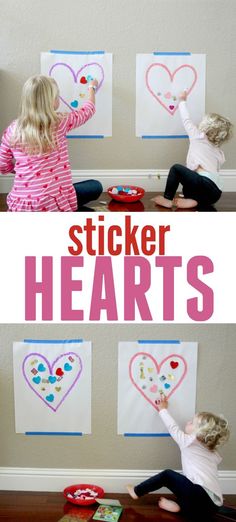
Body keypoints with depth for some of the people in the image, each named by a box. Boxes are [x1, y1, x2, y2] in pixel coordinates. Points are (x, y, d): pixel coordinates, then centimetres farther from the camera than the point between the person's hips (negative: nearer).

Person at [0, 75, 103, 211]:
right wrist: (92, 88, 35)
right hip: (53, 203, -4)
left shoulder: (13, 130, 0)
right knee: (96, 186, 19)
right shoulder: (60, 122, -5)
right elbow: (87, 110, 15)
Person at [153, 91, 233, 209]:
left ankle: (167, 199, -1)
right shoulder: (219, 152, 24)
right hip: (216, 192, 8)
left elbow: (186, 120, 16)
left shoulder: (199, 137, 6)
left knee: (176, 168, -5)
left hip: (207, 186, -8)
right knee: (187, 189, 29)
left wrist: (182, 101, 29)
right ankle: (193, 200, -2)